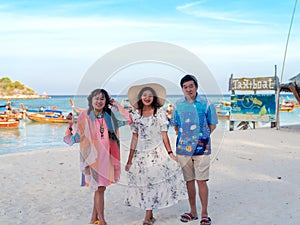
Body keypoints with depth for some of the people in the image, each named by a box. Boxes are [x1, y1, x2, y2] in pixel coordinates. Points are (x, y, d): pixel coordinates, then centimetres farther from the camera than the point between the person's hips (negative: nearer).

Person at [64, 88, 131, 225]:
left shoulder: (109, 115, 5)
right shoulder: (85, 116, -7)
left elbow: (127, 119, 1)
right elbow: (75, 138, -7)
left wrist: (116, 105, 2)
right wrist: (71, 124, -24)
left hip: (106, 156, 5)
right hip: (93, 156, -4)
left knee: (99, 187, 13)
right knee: (99, 188, -4)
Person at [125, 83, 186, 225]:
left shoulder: (160, 112, 2)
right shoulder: (135, 114, 7)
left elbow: (164, 134, 1)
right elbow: (134, 138, 8)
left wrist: (170, 152, -6)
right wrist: (129, 160, 6)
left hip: (157, 152, -2)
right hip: (140, 153, 2)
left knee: (153, 182, -8)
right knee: (143, 183, 2)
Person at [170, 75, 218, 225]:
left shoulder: (206, 104, -1)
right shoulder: (178, 105, 7)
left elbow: (212, 125, 6)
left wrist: (201, 138, -1)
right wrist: (183, 137, 7)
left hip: (201, 147, -3)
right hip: (183, 148, 3)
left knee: (201, 181, -3)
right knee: (189, 181, 10)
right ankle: (193, 212, 23)